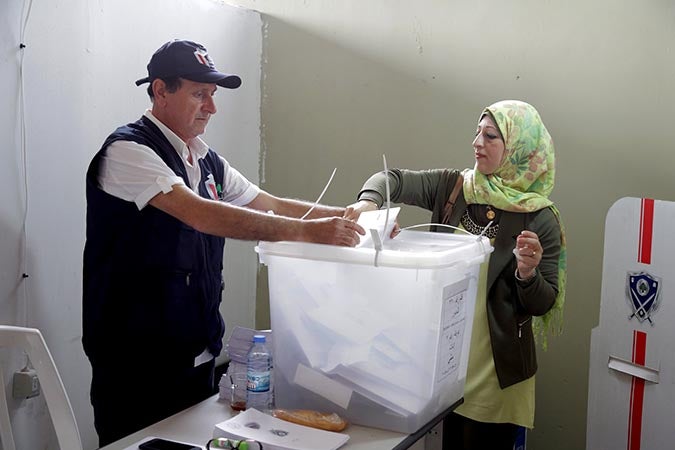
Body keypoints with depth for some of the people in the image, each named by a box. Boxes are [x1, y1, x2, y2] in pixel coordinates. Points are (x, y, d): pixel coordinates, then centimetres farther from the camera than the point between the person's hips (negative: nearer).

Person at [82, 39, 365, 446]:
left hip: (199, 354, 8)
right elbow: (202, 215, -28)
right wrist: (307, 231, -30)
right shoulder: (129, 150, -15)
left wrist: (348, 214, 1)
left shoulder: (208, 162, 10)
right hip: (137, 363, -7)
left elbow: (270, 205, 14)